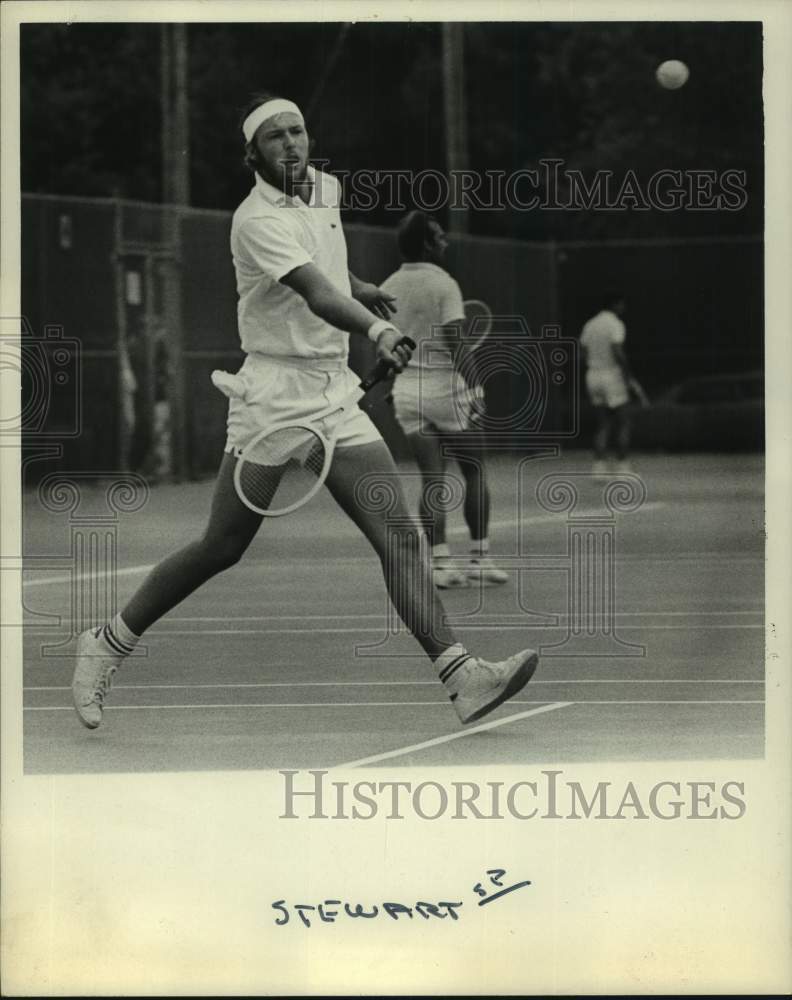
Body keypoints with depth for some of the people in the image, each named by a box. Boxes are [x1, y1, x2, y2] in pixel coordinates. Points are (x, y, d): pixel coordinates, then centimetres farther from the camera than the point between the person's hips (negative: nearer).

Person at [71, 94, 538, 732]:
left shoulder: (325, 187, 10)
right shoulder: (258, 220, -15)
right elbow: (316, 295, -32)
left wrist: (355, 285, 23)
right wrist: (377, 330, -48)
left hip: (336, 393, 6)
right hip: (273, 397, -6)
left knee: (400, 539, -8)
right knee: (221, 549, 0)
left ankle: (462, 678, -16)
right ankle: (108, 645, 18)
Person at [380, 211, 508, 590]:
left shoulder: (387, 288, 8)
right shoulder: (443, 285, -10)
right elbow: (455, 344, -17)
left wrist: (387, 387, 21)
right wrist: (473, 388, -16)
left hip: (406, 389, 5)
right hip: (445, 385, -5)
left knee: (432, 480, 5)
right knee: (474, 471, 8)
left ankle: (441, 561, -4)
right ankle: (480, 557, 8)